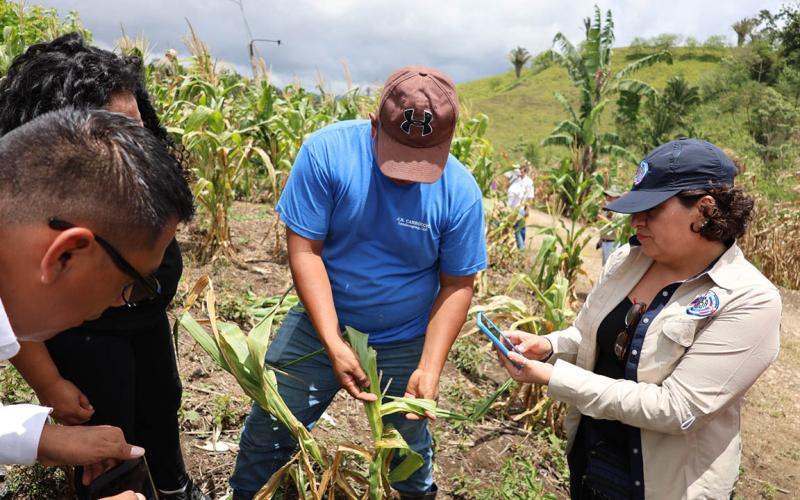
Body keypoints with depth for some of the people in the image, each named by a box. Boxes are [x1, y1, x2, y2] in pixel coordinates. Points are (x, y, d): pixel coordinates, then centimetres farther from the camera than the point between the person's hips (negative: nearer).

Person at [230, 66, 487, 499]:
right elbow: (304, 249, -18)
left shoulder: (460, 192, -18)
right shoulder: (326, 151, -21)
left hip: (407, 342, 1)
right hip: (323, 323, 0)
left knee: (409, 451, 19)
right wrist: (333, 343, -24)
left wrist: (429, 366, -19)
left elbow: (457, 285, -9)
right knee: (266, 430, 12)